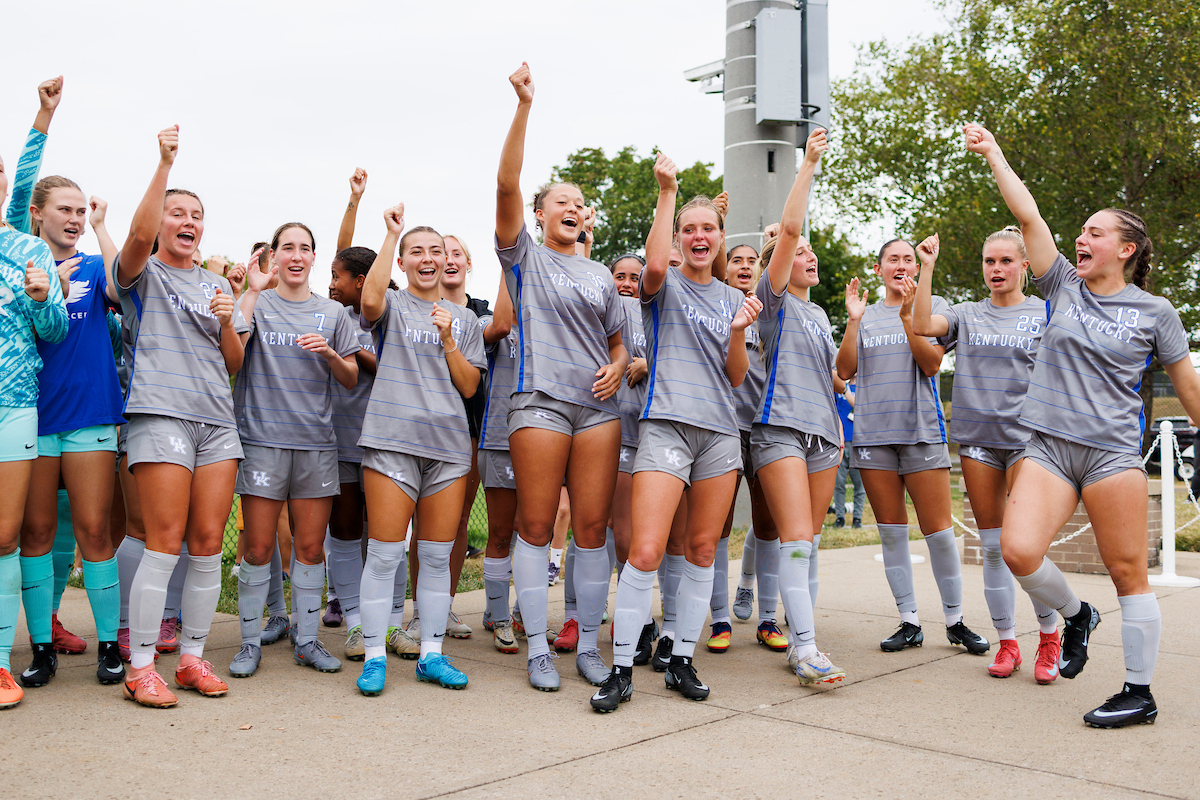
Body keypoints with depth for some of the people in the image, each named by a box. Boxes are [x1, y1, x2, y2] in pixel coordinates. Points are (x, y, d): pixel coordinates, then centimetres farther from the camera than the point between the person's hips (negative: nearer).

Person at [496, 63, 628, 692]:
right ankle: (538, 650, 6)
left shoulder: (601, 276, 20)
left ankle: (589, 647, 12)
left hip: (598, 405, 4)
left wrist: (617, 368, 0)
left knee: (592, 526, 3)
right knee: (536, 527, -2)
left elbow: (618, 343, 24)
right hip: (540, 401, -4)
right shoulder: (524, 256, 8)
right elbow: (506, 183, -6)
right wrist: (524, 106, -15)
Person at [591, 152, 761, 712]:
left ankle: (682, 660, 16)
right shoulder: (665, 288, 5)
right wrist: (667, 192, -17)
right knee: (645, 551, -14)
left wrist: (738, 332, -5)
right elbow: (654, 265, -22)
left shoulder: (733, 299, 17)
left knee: (702, 549, 6)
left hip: (720, 429, 5)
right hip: (666, 424, -5)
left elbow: (737, 378, 13)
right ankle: (621, 669, -5)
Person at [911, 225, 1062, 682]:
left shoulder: (1044, 314, 6)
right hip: (977, 438, 3)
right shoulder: (967, 315, 12)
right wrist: (927, 266, -7)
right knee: (992, 546, 6)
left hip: (1025, 435, -3)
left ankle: (1050, 637, 10)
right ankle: (1006, 643, 15)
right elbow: (923, 326, -7)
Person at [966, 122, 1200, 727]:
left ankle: (1139, 694, 14)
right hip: (1048, 448, 3)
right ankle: (1075, 614, 18)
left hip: (1113, 451, -2)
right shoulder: (1064, 286, 9)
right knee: (1018, 551, -14)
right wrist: (992, 152, 0)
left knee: (1127, 573, 0)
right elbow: (1028, 216, 3)